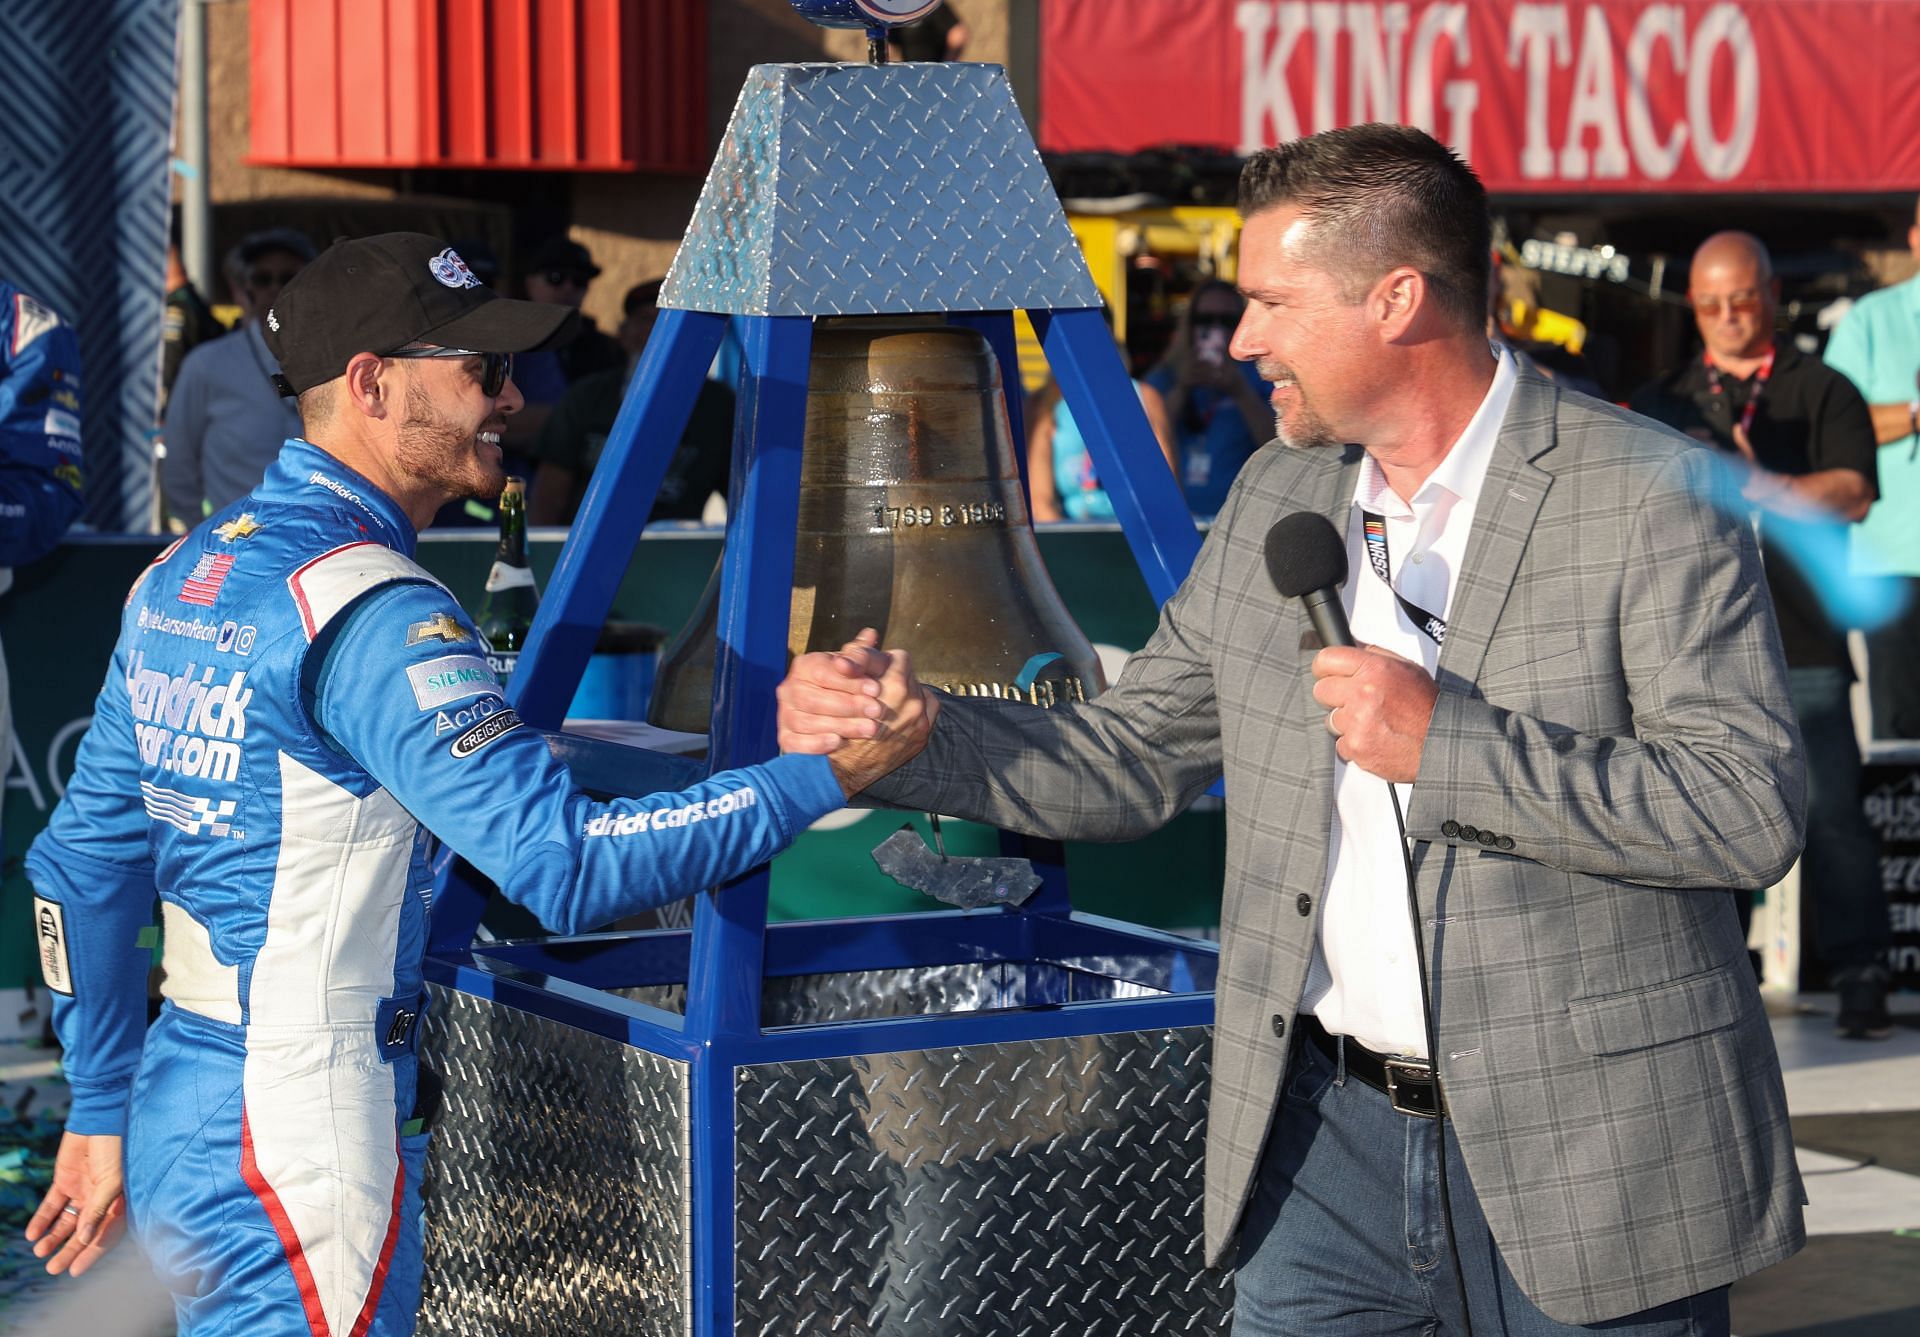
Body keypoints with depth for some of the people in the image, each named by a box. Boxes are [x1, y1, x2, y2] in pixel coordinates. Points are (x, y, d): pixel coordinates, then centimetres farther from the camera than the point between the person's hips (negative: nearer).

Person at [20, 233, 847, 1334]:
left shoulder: (182, 574, 11)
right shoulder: (372, 608, -17)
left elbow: (85, 866, 16)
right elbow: (566, 864, -25)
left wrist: (102, 1114, 22)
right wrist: (822, 775, -21)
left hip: (174, 1111, 9)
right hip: (301, 1149, -9)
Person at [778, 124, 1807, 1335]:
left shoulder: (1651, 497, -11)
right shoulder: (1277, 501, 9)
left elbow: (1754, 809, -18)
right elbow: (1131, 759, 14)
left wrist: (1448, 744, -23)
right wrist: (911, 739, -2)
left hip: (1581, 1154, -5)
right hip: (1329, 1142, 5)